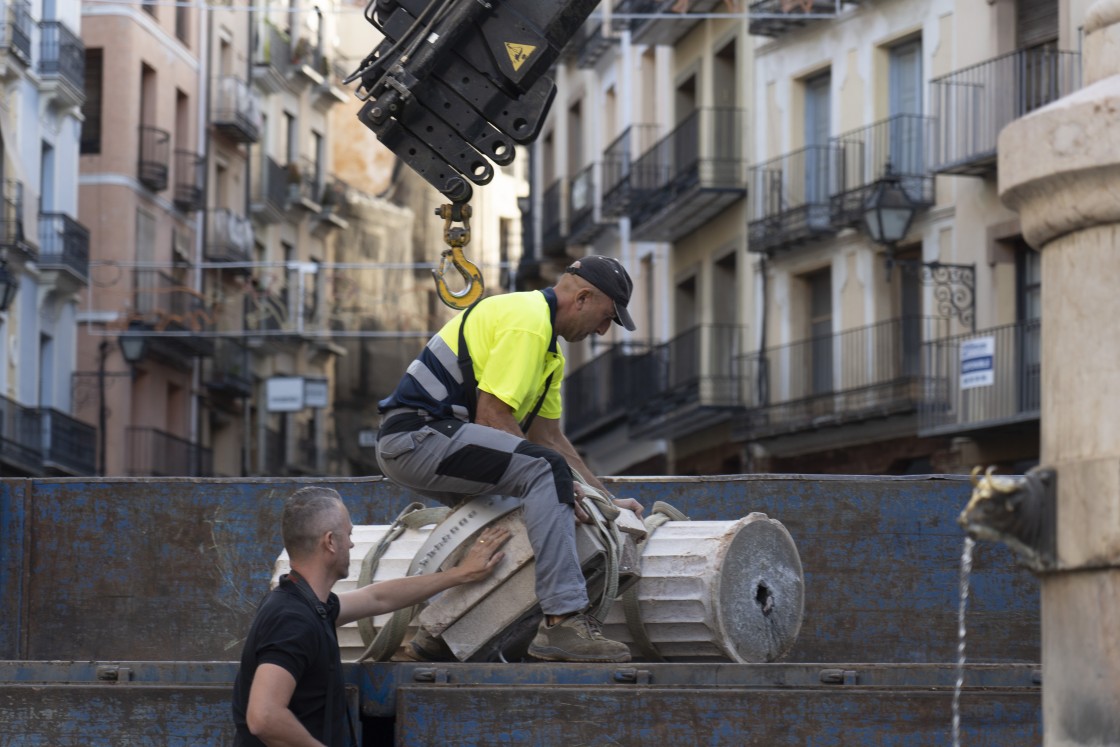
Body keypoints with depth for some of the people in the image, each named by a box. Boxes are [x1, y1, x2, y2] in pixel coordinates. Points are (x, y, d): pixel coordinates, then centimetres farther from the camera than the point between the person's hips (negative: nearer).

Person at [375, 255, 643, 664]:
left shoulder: (547, 341, 20)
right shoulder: (527, 321, -14)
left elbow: (548, 436, 23)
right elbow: (492, 415, -20)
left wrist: (607, 500, 19)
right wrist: (560, 484, -18)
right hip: (418, 435, -11)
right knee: (546, 470, -26)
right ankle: (563, 622, -33)